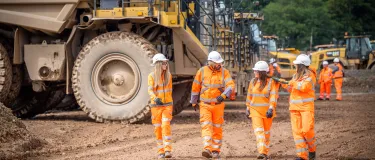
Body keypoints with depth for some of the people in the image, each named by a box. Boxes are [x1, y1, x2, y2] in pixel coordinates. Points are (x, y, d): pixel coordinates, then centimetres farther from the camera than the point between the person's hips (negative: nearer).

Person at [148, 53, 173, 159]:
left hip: (167, 104, 1)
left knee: (166, 125, -16)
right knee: (158, 128, 2)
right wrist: (155, 98, -37)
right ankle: (160, 152, 11)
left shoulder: (168, 75, 2)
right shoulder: (152, 76, -6)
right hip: (156, 105, -1)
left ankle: (168, 150, -18)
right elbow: (150, 90, -17)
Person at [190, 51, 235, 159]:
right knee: (206, 126, -14)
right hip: (205, 105, -1)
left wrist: (223, 95, -30)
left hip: (218, 105, 1)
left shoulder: (224, 72, -2)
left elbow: (231, 85, -13)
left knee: (217, 128, 7)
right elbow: (195, 87, 7)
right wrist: (194, 102, 14)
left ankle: (216, 151, 17)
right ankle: (207, 149, -26)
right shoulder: (202, 71, -3)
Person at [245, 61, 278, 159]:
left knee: (266, 131, 10)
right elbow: (249, 95, 13)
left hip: (267, 110, -2)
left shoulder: (271, 82, -7)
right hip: (255, 110, 2)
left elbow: (273, 96, -13)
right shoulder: (253, 82, 5)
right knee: (258, 130, -13)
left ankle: (266, 152, 22)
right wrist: (248, 108, 14)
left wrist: (271, 109, -22)